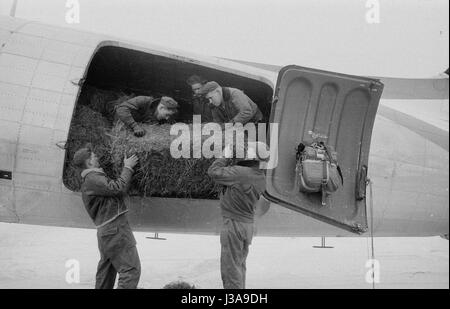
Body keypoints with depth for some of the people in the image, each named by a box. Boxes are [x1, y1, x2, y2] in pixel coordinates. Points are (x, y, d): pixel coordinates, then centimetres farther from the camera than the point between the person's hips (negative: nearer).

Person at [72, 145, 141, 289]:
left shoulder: (90, 180, 21)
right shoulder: (92, 179, -12)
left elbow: (114, 192, 19)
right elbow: (118, 188, -19)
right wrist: (127, 167, -8)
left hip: (106, 231, 11)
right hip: (114, 229, -11)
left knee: (106, 272, 15)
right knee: (131, 269, -13)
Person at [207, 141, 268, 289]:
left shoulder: (241, 173, -24)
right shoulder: (261, 178, 2)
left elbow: (214, 172, -20)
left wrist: (225, 158, -7)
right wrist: (230, 161, 4)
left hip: (233, 223, -8)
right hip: (248, 223, 8)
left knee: (230, 267, 1)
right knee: (240, 266, 20)